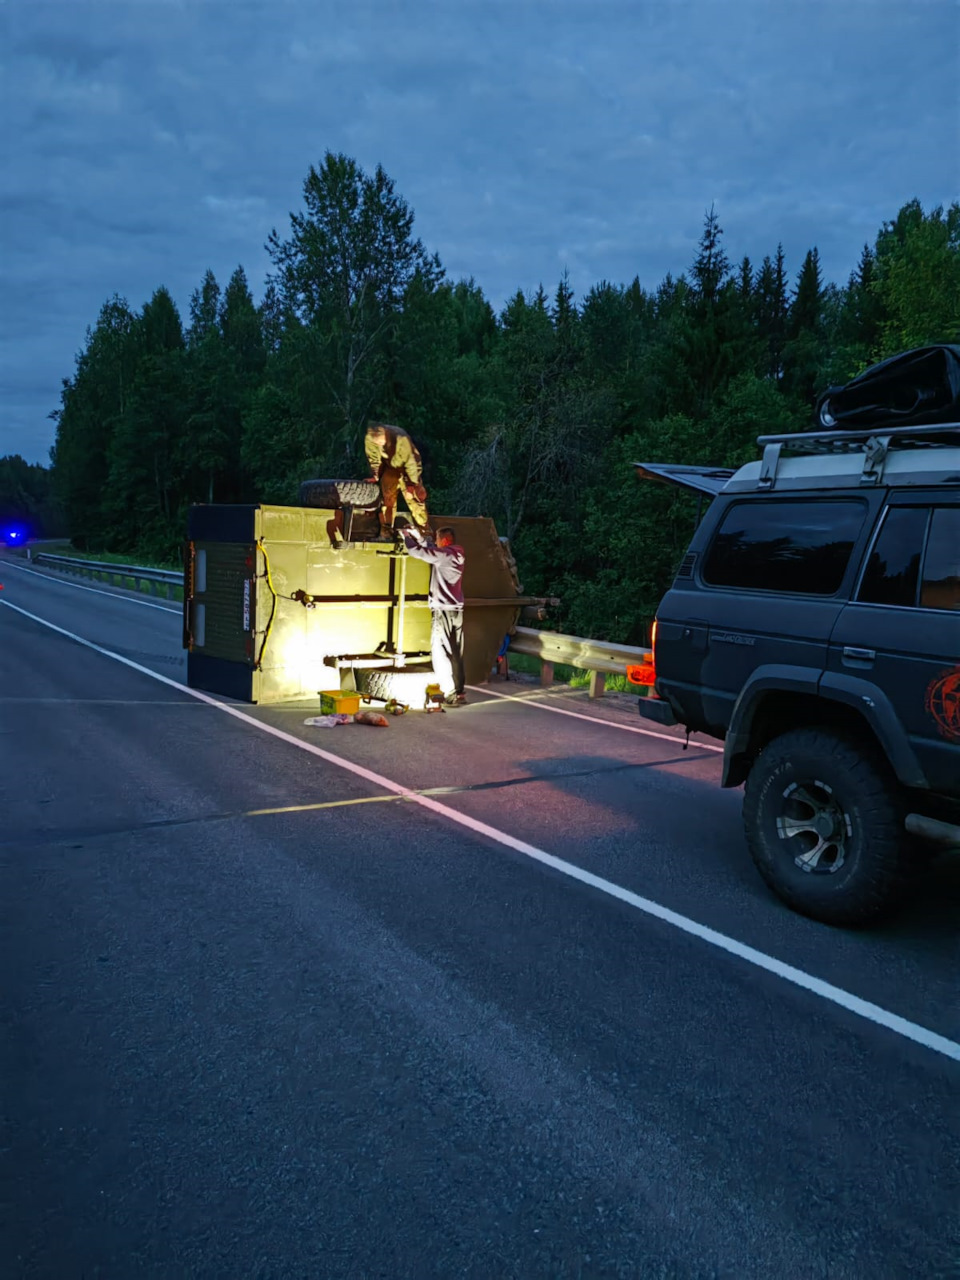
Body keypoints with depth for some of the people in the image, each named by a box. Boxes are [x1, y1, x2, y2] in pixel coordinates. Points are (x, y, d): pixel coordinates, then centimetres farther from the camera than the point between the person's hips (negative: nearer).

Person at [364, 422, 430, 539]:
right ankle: (386, 529, 6)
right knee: (387, 496, -4)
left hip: (406, 466, -3)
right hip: (389, 468, 3)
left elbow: (412, 461, -29)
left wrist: (411, 484, -24)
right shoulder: (369, 439, -26)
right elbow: (373, 458, -5)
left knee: (415, 497, -4)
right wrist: (374, 476, -1)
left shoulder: (401, 438, -39)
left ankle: (423, 528, 9)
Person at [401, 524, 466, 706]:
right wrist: (418, 535, 27)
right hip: (457, 610, 8)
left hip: (442, 610, -8)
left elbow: (417, 551, -12)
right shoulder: (457, 555, 10)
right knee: (456, 653, 12)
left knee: (441, 652, -4)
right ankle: (459, 691, 17)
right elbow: (432, 549, 26)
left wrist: (406, 535, 5)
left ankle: (451, 694, -6)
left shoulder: (444, 555, -14)